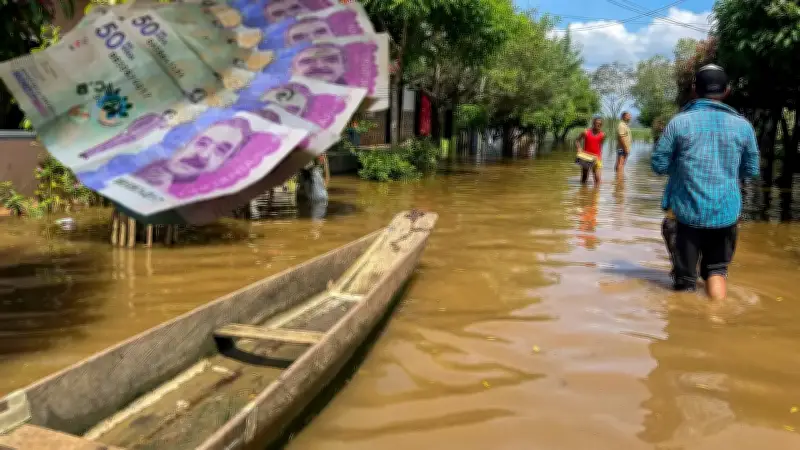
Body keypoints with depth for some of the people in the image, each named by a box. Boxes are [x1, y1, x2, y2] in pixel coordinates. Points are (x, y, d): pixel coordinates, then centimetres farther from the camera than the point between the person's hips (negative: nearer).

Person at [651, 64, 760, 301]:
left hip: (687, 210, -2)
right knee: (717, 270, 17)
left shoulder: (680, 122, -6)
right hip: (726, 212, 2)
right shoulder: (742, 125, 1)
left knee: (685, 278, 8)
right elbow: (752, 170, 7)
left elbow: (659, 165, -3)